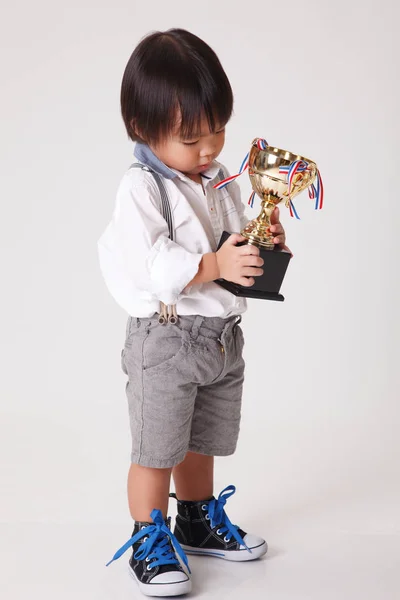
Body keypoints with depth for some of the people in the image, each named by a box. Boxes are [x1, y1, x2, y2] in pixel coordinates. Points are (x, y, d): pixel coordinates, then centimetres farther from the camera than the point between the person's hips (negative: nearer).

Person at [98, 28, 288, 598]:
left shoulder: (221, 180, 9)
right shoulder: (141, 188, -16)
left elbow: (234, 246, 17)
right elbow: (151, 265, -25)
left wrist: (266, 242, -3)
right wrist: (215, 265, -32)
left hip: (222, 335, 7)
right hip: (165, 338, -7)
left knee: (201, 442, 21)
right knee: (157, 449, 1)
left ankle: (199, 521, 39)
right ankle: (150, 541, 17)